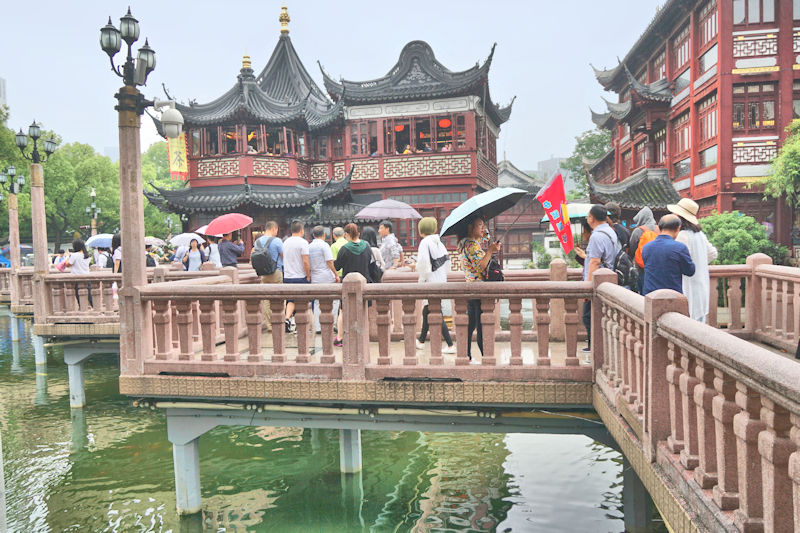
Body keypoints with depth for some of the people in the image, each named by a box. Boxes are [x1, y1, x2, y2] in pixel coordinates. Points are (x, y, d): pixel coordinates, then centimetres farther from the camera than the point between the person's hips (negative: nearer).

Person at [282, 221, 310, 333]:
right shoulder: (303, 242, -11)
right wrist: (308, 276, -7)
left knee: (291, 300, 10)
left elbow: (284, 259, 16)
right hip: (300, 277, -5)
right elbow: (305, 262, -17)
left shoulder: (286, 242, 9)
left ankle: (287, 318, -12)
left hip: (287, 277, 5)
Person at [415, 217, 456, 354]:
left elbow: (423, 264, -19)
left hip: (432, 283, -9)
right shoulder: (438, 242, 10)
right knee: (426, 313, 19)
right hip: (441, 280, 9)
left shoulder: (425, 242, -13)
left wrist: (422, 279, -7)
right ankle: (421, 341, 32)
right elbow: (447, 260, 15)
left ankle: (450, 345, -9)